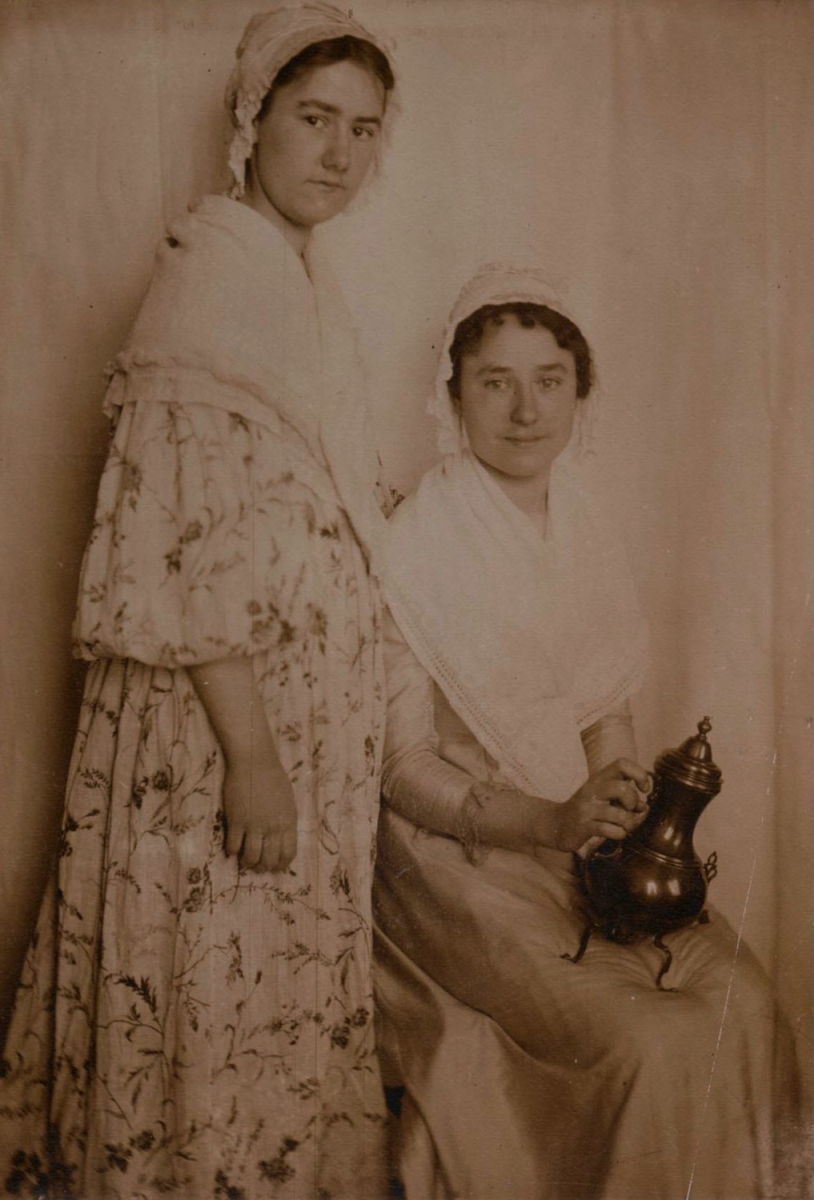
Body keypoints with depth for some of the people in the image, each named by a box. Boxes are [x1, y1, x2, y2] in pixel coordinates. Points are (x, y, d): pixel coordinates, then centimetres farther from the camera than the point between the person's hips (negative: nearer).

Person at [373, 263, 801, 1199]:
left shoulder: (586, 529, 7)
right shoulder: (415, 547, -12)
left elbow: (607, 711, 12)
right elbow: (403, 767, -12)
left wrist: (628, 815, -6)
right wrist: (548, 822, -23)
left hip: (580, 842, 6)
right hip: (458, 853, -5)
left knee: (740, 998, -13)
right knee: (653, 1039, -20)